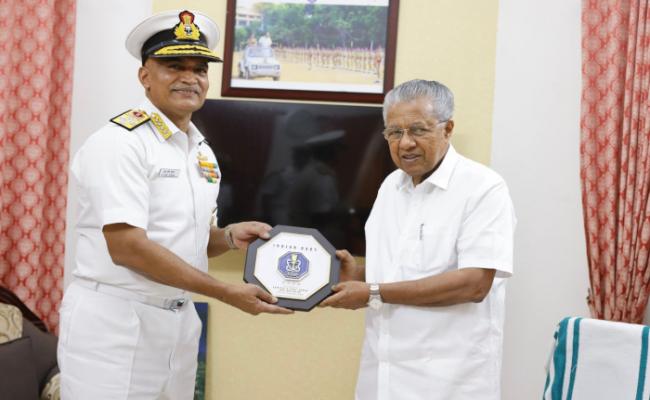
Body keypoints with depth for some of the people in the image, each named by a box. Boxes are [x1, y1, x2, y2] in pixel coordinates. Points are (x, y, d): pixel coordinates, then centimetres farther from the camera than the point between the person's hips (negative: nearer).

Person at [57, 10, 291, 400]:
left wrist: (229, 236, -4)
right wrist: (226, 292, -20)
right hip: (113, 322, -7)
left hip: (179, 321, 8)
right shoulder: (119, 141, -14)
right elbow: (127, 247, -22)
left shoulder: (203, 151, 10)